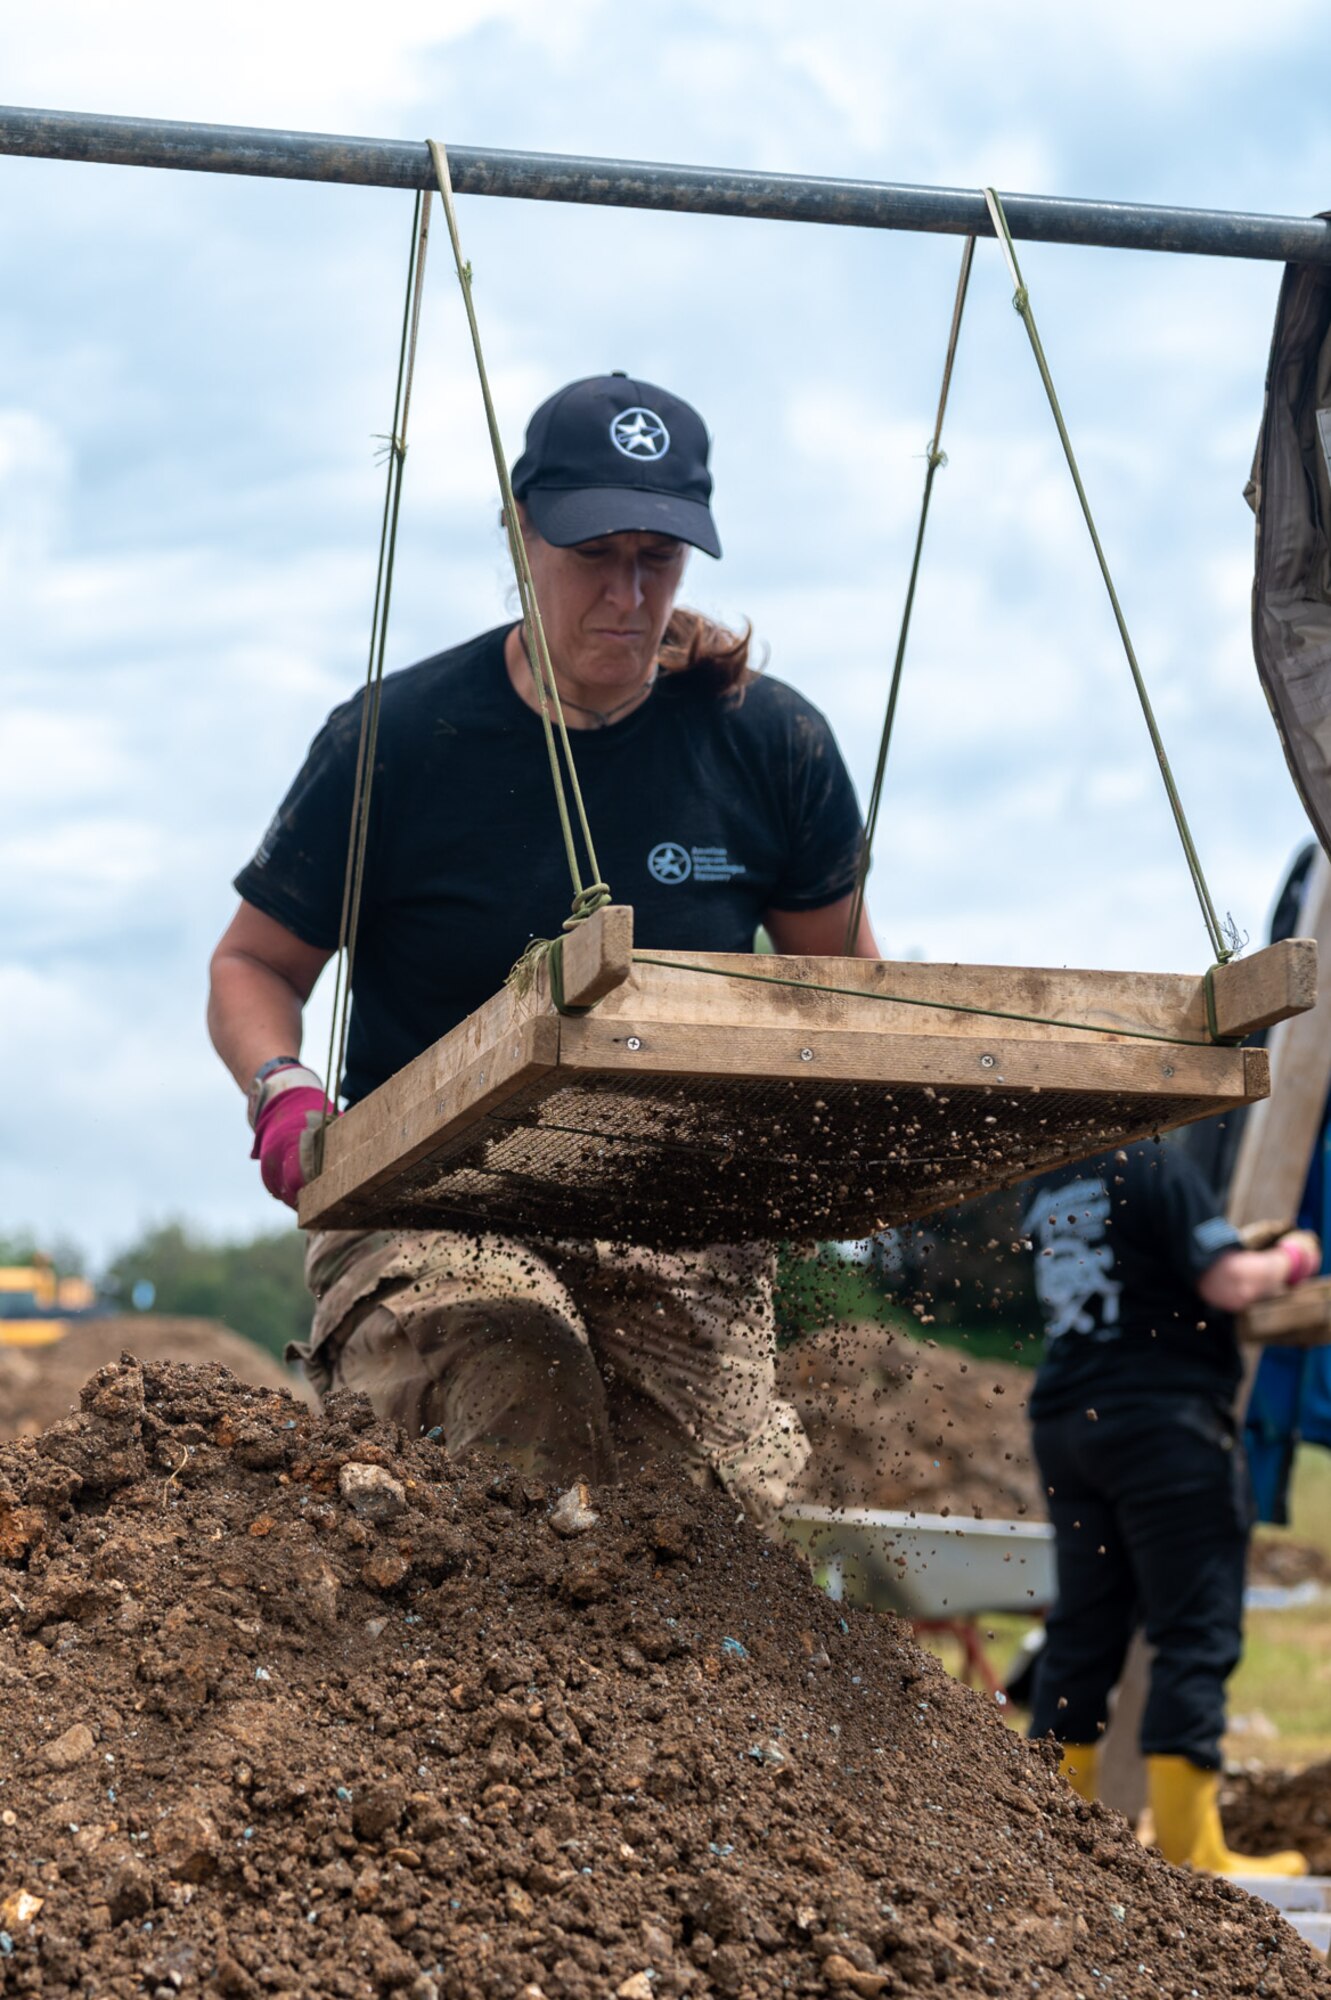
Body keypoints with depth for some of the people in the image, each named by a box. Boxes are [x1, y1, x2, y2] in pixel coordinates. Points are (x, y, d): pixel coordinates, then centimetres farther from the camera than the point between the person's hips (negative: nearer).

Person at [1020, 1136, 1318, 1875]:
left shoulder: (1047, 1184, 13)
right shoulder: (1154, 1164, -12)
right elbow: (1228, 1283, -17)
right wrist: (1288, 1259, 3)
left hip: (1064, 1419, 8)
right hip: (1163, 1418, -8)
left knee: (1083, 1627, 13)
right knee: (1196, 1633, -4)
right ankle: (1189, 1849, -5)